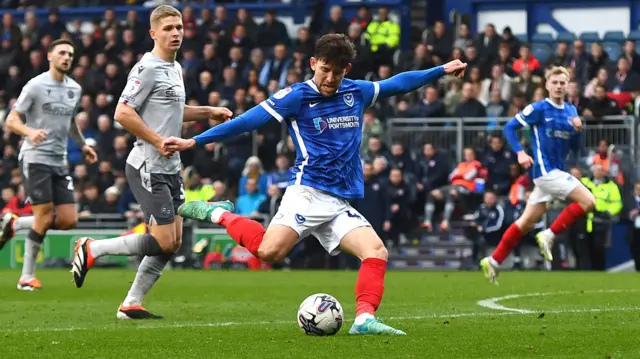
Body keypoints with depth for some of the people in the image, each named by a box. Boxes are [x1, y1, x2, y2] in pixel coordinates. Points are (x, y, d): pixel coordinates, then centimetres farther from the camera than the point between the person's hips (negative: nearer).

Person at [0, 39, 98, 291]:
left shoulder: (75, 89, 13)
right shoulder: (36, 86, -6)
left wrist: (83, 145, 20)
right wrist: (30, 132, -27)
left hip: (59, 161, 6)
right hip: (35, 158, -6)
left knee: (69, 220, -4)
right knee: (45, 215, -12)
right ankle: (27, 277, 0)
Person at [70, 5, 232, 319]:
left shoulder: (175, 68, 15)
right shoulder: (148, 68, -14)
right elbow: (123, 114, -20)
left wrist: (208, 112, 20)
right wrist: (159, 141, -20)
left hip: (170, 168, 9)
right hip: (148, 168, -9)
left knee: (173, 242, 7)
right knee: (163, 242, -11)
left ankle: (131, 304, 13)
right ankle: (92, 249, 3)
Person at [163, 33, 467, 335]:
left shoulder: (356, 92, 13)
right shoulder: (297, 96, -4)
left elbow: (398, 83, 28)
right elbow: (248, 120, -9)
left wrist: (441, 71, 31)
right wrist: (194, 142, -15)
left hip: (340, 204, 6)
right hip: (308, 193, -6)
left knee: (377, 252, -15)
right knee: (269, 251, -26)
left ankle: (364, 319, -24)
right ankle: (219, 214, -3)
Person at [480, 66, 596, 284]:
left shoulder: (571, 111, 12)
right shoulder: (539, 109, -6)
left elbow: (576, 149, 14)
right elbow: (510, 127, -4)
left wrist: (577, 130, -5)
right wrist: (520, 152, -16)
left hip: (556, 172, 7)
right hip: (545, 169, -7)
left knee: (527, 222, 10)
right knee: (588, 201, -17)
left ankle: (494, 261, 16)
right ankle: (549, 236, -7)